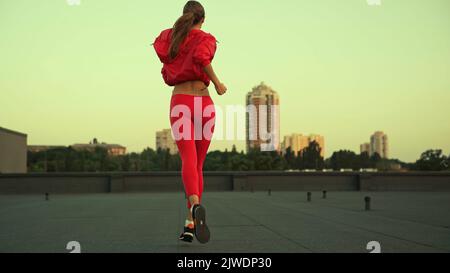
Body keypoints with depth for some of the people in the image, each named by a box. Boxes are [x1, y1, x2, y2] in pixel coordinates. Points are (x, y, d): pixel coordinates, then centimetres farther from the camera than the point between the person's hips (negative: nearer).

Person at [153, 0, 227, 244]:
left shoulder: (170, 35, 12)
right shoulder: (207, 40, 1)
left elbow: (159, 44, 31)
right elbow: (201, 57, -20)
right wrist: (217, 83, -10)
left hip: (180, 103, 0)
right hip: (204, 104, 0)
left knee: (188, 162, -16)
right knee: (198, 165, 11)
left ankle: (196, 206, -48)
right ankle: (189, 225, 6)